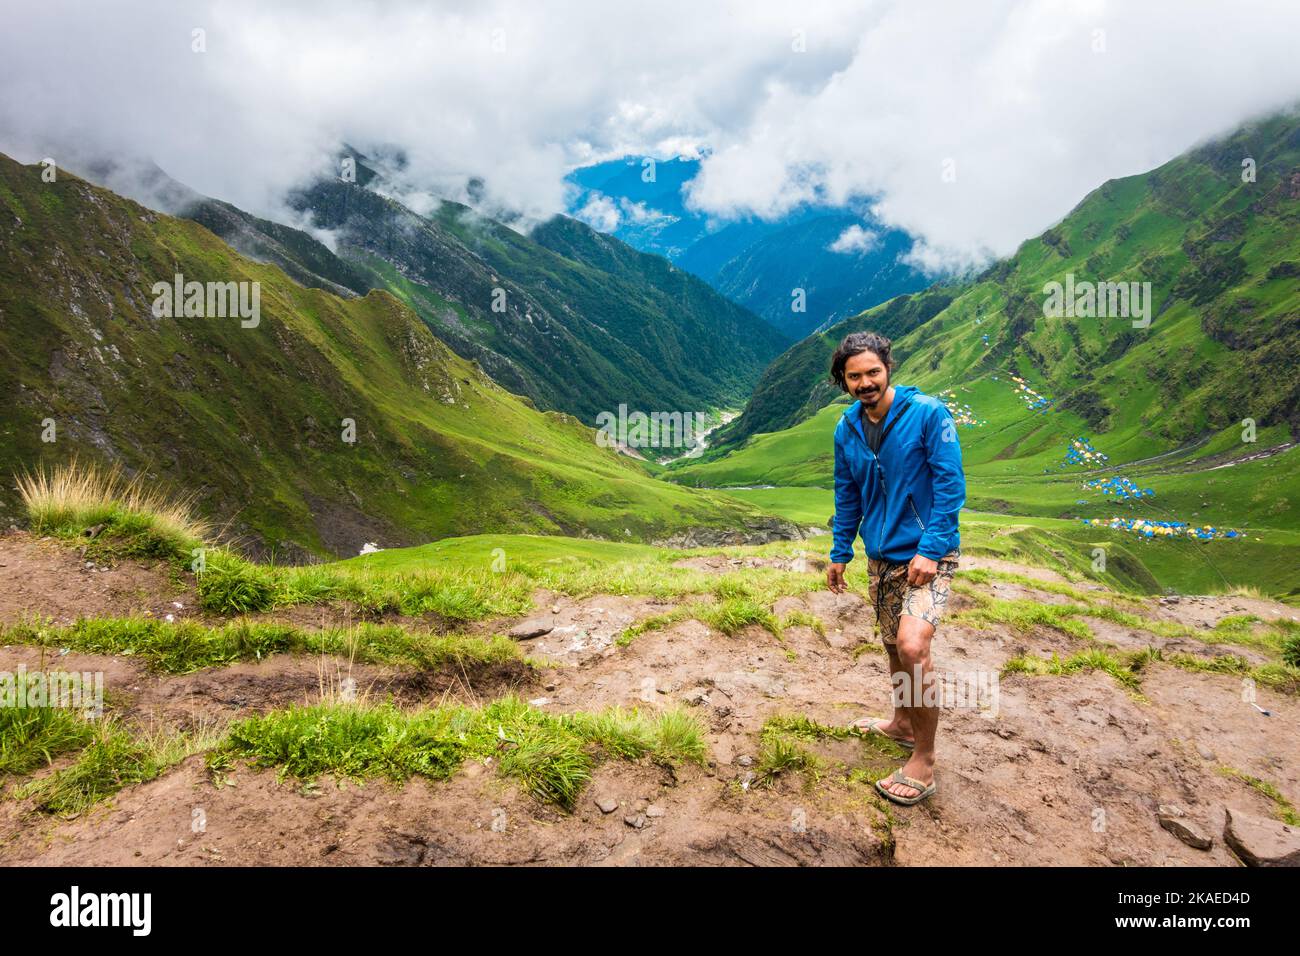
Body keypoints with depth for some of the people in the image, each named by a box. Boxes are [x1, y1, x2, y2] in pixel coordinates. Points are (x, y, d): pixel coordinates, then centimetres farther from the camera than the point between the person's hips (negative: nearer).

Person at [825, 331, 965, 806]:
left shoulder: (928, 413, -13)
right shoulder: (847, 430, 4)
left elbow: (951, 485, -15)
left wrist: (930, 550, -20)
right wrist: (839, 554, 15)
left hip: (926, 553, -6)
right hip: (880, 556, 6)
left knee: (912, 646, -21)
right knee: (893, 645, 18)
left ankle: (923, 760, -6)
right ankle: (902, 722, 41)